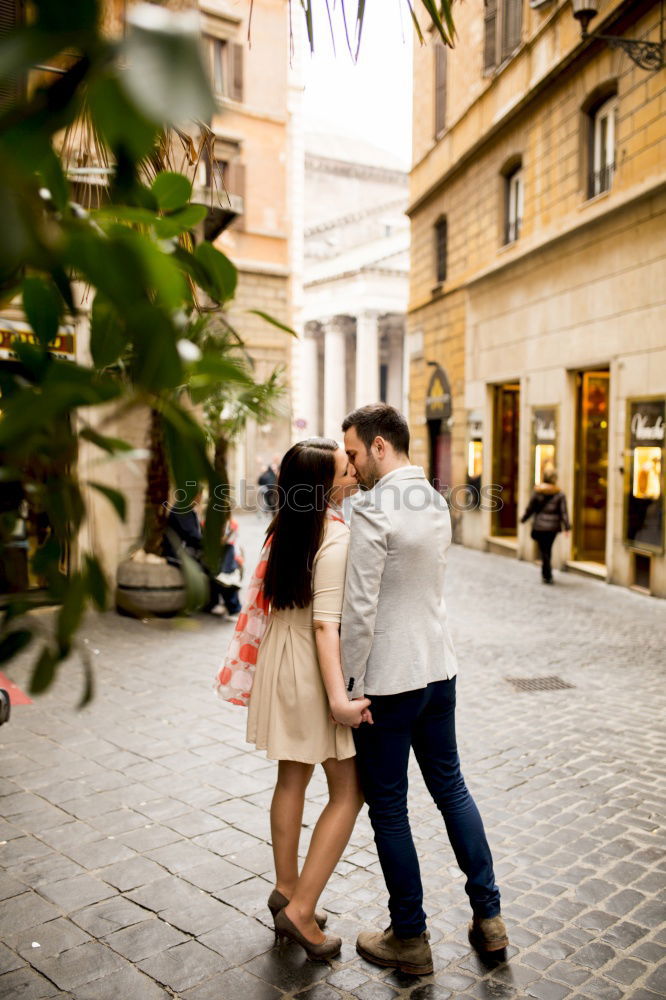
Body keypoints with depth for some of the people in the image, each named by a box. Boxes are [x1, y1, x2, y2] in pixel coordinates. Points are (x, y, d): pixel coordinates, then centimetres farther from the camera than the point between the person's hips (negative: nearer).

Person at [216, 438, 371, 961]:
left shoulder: (287, 525, 4)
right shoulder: (336, 538, -21)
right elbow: (325, 624, -26)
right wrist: (339, 698, -28)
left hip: (281, 659, 9)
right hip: (314, 669, -9)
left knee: (293, 776, 20)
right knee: (349, 792, 3)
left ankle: (286, 888, 34)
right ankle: (301, 910, 6)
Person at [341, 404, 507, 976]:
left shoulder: (374, 509, -19)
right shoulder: (437, 504, 7)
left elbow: (360, 609, -21)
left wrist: (350, 686, -12)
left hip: (388, 681, -8)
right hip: (439, 669, 8)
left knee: (389, 809, 7)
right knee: (451, 788, 20)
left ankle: (410, 939, 21)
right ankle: (489, 917, 30)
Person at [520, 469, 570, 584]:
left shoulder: (537, 492, -5)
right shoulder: (560, 494, -4)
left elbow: (530, 508, -1)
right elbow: (564, 512, -8)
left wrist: (523, 519, 14)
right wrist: (567, 527, -5)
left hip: (539, 526, -1)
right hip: (553, 527, 2)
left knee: (543, 551, 3)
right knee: (548, 550, 18)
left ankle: (547, 576, -3)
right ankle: (545, 574, 28)